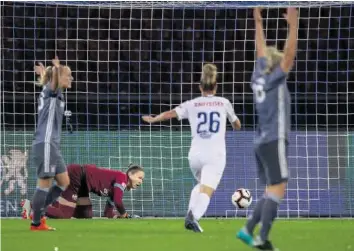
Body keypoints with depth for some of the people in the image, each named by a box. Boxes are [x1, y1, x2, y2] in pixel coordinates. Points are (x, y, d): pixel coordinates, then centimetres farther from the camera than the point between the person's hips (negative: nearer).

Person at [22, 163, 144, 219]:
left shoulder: (120, 187, 12)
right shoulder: (121, 178, -16)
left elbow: (108, 213, 13)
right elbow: (118, 201, -27)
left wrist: (119, 216, -4)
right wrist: (125, 215, -11)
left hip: (81, 184, 10)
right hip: (75, 175, -10)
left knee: (86, 215, 9)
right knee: (64, 214, -16)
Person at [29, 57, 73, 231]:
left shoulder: (55, 93, 14)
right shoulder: (51, 91, -12)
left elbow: (48, 84, 35)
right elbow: (54, 83, -33)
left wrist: (43, 74, 48)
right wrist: (56, 70, -47)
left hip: (52, 146, 10)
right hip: (45, 145, -10)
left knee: (64, 182, 10)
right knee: (45, 184, -4)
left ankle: (36, 211, 16)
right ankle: (36, 223, 4)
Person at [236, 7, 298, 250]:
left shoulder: (259, 78, 9)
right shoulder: (275, 80, -9)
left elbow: (262, 51, 20)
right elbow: (290, 54, -18)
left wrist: (258, 22, 26)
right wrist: (293, 26, -20)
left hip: (262, 143, 9)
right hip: (274, 142, -9)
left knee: (272, 191, 13)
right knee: (277, 190, -11)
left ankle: (248, 230, 5)